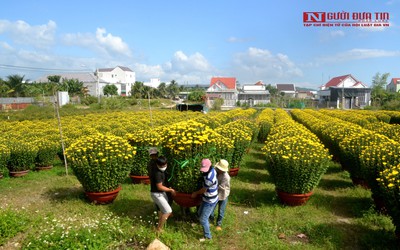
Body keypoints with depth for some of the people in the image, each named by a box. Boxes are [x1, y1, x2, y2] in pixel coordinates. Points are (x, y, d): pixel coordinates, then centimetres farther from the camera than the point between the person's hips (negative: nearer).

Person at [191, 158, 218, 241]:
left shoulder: (209, 178, -36)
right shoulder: (212, 169, -9)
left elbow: (203, 190, -18)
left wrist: (196, 193, -1)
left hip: (210, 201, -9)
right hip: (207, 199, 9)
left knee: (203, 219, 3)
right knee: (200, 213, 26)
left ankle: (207, 236, 23)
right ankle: (206, 225, 51)